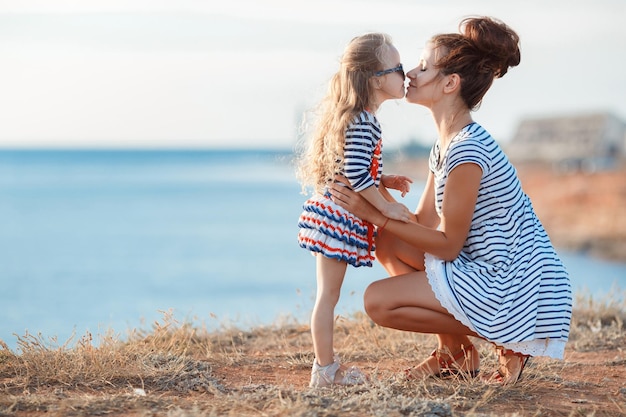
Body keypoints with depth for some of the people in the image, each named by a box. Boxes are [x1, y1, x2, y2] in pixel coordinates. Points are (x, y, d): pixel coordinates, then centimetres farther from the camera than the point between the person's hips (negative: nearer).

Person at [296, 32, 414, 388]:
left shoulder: (355, 119, 15)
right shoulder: (363, 123, -18)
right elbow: (356, 173, -25)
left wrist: (384, 180, 16)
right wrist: (387, 206, -19)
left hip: (331, 214, 10)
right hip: (338, 219, -10)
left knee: (328, 293, 14)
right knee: (328, 294, -3)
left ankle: (326, 365, 23)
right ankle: (326, 371, 3)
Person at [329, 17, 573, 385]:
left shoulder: (467, 151, -21)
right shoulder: (446, 144, 9)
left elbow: (448, 245, -17)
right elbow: (424, 223, 11)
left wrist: (375, 215, -15)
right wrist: (363, 206, 1)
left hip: (519, 289, -10)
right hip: (487, 270, 10)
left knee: (379, 301, -11)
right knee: (388, 245, 8)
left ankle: (506, 343, -1)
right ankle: (453, 353, 12)